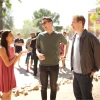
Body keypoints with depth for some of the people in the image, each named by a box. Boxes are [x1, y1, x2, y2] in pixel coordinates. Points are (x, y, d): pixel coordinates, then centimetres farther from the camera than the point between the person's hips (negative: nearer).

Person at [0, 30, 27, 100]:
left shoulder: (12, 48, 5)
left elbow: (13, 62, 7)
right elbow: (7, 64, -20)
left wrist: (19, 55, -6)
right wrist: (15, 56, -8)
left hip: (11, 72, 8)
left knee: (9, 92, 17)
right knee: (6, 94, 4)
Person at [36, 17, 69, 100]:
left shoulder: (59, 35, -2)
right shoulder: (40, 36, 0)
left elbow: (67, 44, 15)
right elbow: (37, 48, 6)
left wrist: (65, 55, 9)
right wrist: (38, 54, -16)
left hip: (54, 65, 0)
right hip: (43, 65, 1)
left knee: (53, 86, 12)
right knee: (44, 87, 11)